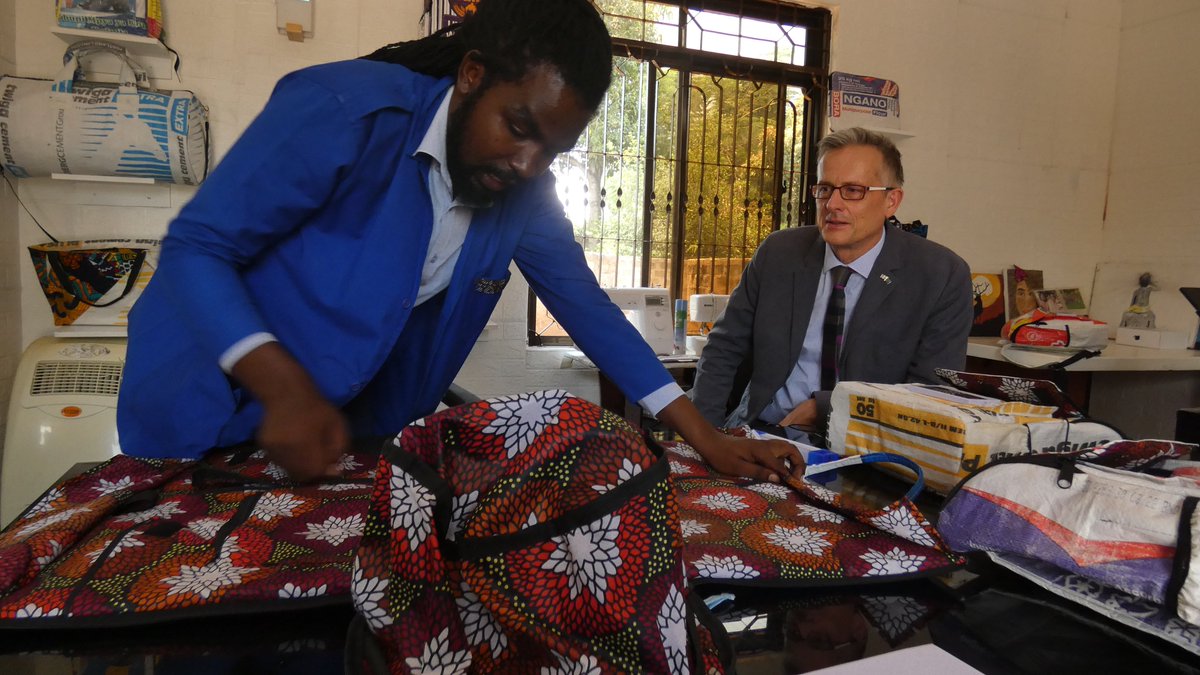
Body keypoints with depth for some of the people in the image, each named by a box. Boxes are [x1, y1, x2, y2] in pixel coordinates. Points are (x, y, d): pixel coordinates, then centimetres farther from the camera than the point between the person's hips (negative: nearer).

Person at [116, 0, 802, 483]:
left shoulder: (526, 197, -9)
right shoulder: (347, 109, -26)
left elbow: (590, 311, -5)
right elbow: (196, 248, -22)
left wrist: (706, 437, -10)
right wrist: (285, 388, -37)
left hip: (353, 428, 4)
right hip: (213, 407, -3)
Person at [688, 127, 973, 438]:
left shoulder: (943, 276, -3)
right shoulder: (777, 254, 4)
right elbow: (723, 349, 7)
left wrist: (822, 407, -15)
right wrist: (704, 435, -8)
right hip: (758, 435, 3)